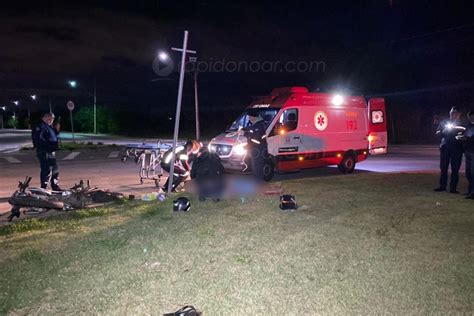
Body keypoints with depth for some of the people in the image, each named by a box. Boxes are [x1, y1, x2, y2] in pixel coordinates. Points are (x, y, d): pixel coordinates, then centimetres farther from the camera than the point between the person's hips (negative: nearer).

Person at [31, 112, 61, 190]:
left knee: (55, 170, 17)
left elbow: (54, 136, 25)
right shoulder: (40, 127, -12)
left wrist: (56, 130, 10)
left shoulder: (49, 127, 19)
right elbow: (39, 139, -23)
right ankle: (43, 189, -1)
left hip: (51, 152, 11)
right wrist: (48, 145, -23)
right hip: (44, 152, -11)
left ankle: (55, 187, 28)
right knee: (47, 171, -9)